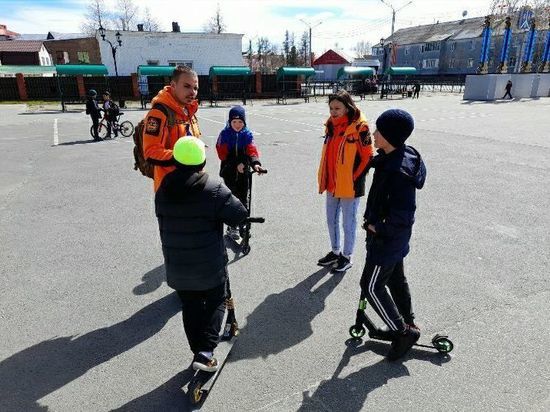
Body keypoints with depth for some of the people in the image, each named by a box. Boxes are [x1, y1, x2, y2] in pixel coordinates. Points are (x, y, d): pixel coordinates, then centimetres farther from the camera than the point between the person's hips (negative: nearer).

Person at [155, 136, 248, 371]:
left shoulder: (163, 190, -3)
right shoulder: (214, 190, -18)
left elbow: (162, 217, 9)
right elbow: (239, 215, -13)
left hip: (176, 268, 4)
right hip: (210, 267, -4)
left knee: (190, 307, 19)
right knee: (215, 303, 15)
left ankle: (198, 350, 28)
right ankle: (205, 351, 5)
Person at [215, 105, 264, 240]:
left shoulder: (247, 134, -1)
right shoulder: (224, 134, -7)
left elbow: (252, 150, -12)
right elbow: (223, 154, -11)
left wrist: (255, 163, -31)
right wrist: (236, 164, -22)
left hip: (243, 170, 2)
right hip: (229, 171, -2)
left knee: (243, 197, 7)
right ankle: (232, 227, 8)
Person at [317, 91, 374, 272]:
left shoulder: (359, 127, -15)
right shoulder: (331, 126, 7)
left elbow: (368, 157, -13)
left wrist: (355, 179, -12)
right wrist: (324, 179, 14)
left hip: (350, 185, -7)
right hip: (332, 184, 8)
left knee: (348, 222, 8)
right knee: (331, 220, 19)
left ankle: (346, 257, 26)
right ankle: (335, 251, 39)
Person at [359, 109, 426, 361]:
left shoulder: (398, 171, -31)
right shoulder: (401, 156, 0)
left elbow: (402, 216, -31)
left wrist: (378, 228, -16)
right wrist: (375, 221, 11)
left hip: (387, 237, -10)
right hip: (395, 236, 10)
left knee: (371, 286, 2)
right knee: (395, 278, 23)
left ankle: (403, 332, 15)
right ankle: (407, 323, 41)